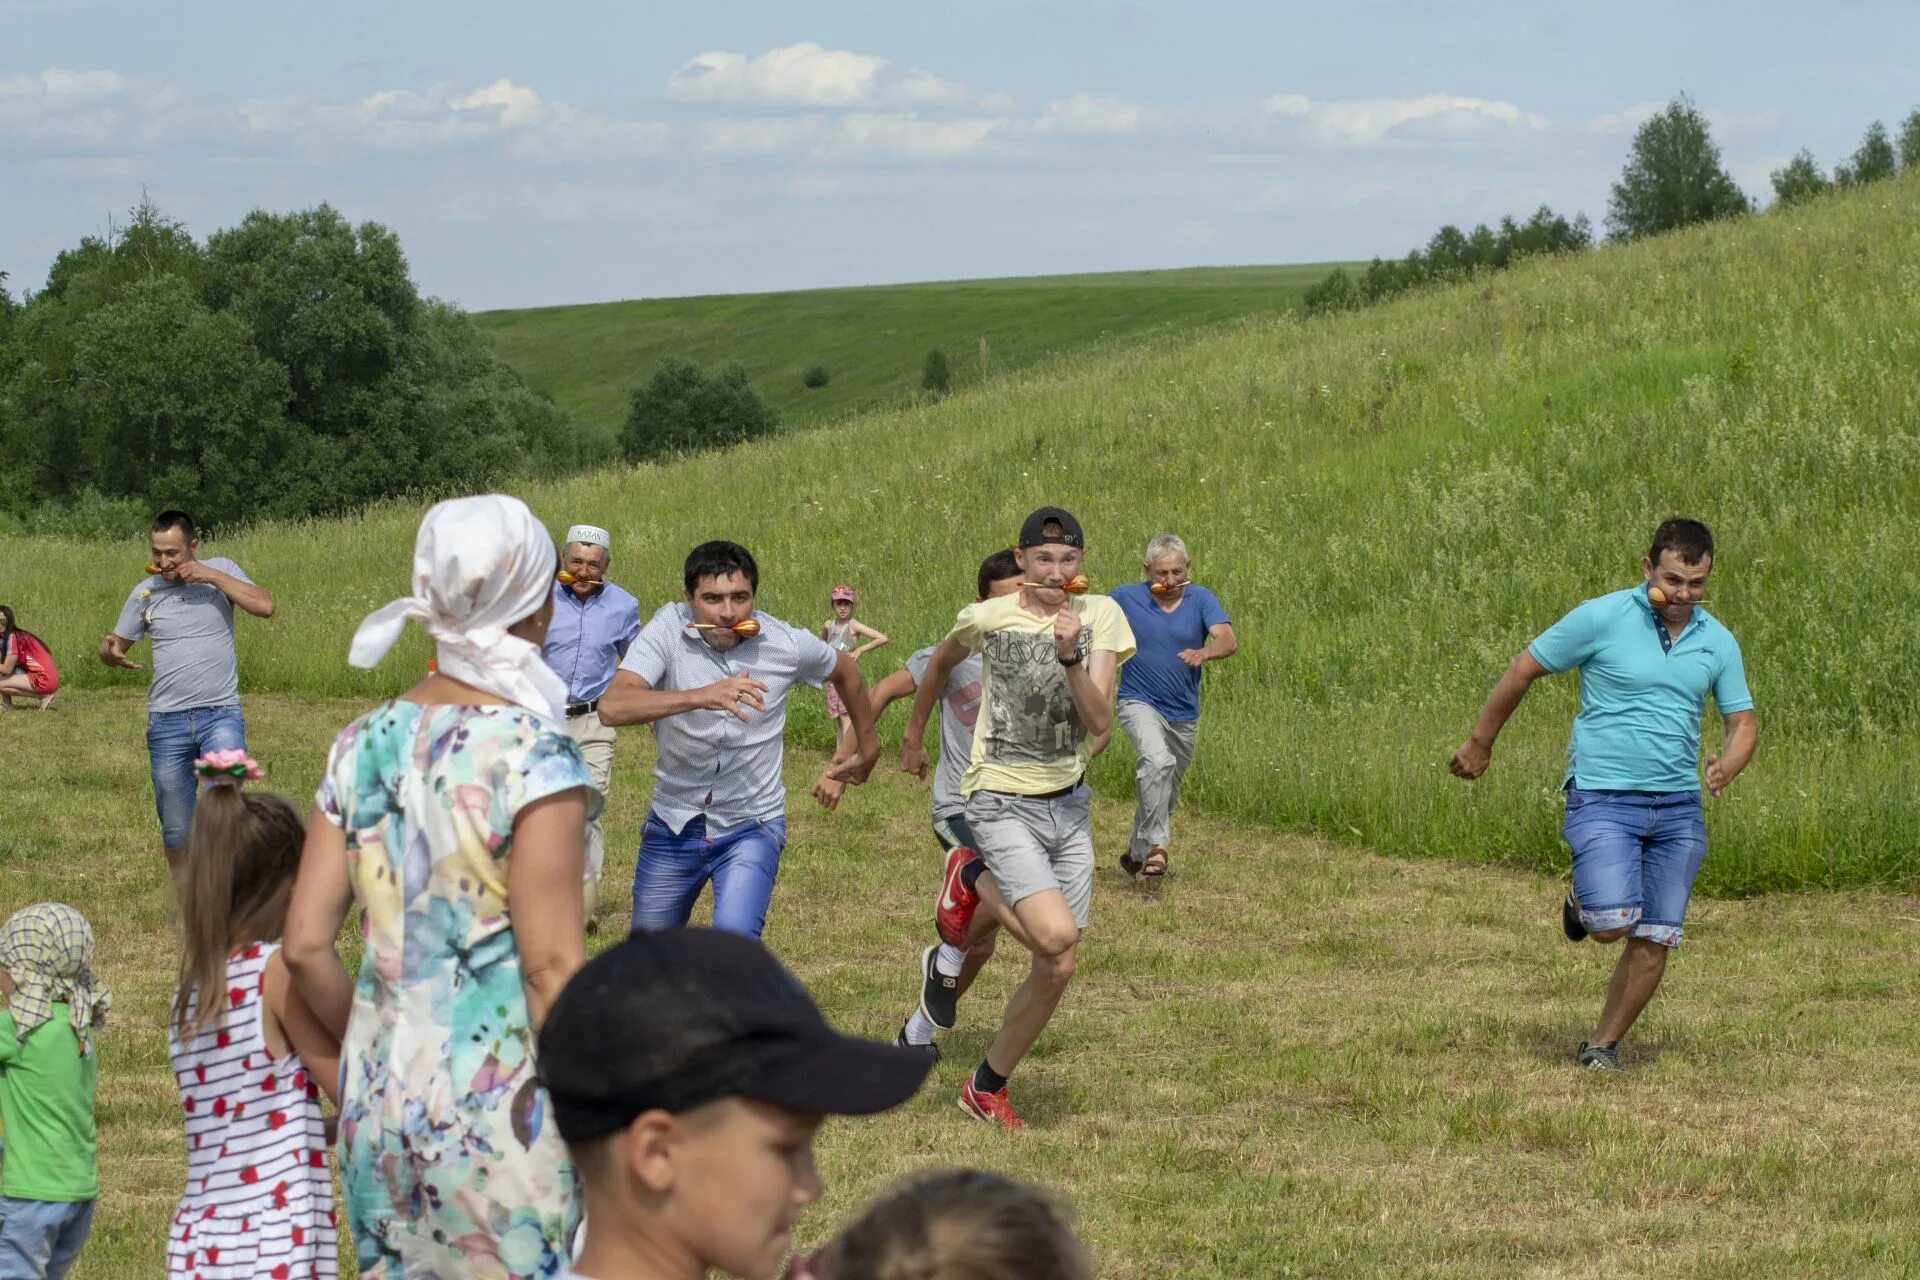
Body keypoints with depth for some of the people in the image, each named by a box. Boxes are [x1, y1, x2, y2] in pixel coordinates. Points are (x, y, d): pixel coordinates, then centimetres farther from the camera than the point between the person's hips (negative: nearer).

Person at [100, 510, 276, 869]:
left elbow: (265, 606, -11)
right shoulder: (145, 592, 6)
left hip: (221, 714, -2)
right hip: (167, 721, 2)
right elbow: (111, 646, 14)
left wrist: (212, 577, -15)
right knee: (176, 830, 9)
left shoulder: (220, 571, 2)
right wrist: (112, 652, -11)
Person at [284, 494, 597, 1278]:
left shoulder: (363, 745, 4)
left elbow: (305, 947, 4)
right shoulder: (533, 753, -12)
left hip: (382, 1104, 6)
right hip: (503, 1110, -6)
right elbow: (553, 966, -15)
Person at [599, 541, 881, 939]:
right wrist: (701, 696, -45)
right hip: (674, 824, 2)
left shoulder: (788, 645, -12)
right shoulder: (667, 630, -17)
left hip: (751, 828, -1)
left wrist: (867, 748, 25)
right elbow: (612, 707, -33)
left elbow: (845, 670, 12)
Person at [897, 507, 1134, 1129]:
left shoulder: (1099, 616, -3)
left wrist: (1070, 656, -28)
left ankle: (987, 1088, 24)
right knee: (1054, 936, -24)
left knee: (1057, 969, 5)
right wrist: (913, 735, 27)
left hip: (1069, 804, 4)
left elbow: (1099, 721, -13)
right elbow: (940, 664, 15)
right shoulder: (988, 617, -7)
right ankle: (972, 884, 6)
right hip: (1003, 803, -4)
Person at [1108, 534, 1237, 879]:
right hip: (1140, 704, -4)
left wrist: (1204, 653, -41)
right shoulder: (1126, 598, -5)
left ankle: (1137, 853, 38)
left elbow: (1229, 641, -21)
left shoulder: (1200, 599, -5)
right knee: (1158, 761, -33)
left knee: (1166, 791, 17)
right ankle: (1155, 845, -31)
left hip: (1183, 713, 4)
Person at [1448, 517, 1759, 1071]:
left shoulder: (1718, 642, 5)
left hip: (1678, 807, 4)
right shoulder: (1602, 618, -9)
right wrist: (1480, 742, 7)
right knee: (1613, 924, -19)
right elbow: (1523, 670, 1)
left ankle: (1603, 1045, 20)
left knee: (1654, 941, 2)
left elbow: (1744, 722, 13)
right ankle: (1583, 902, 18)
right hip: (1604, 798, -4)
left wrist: (1727, 767, -10)